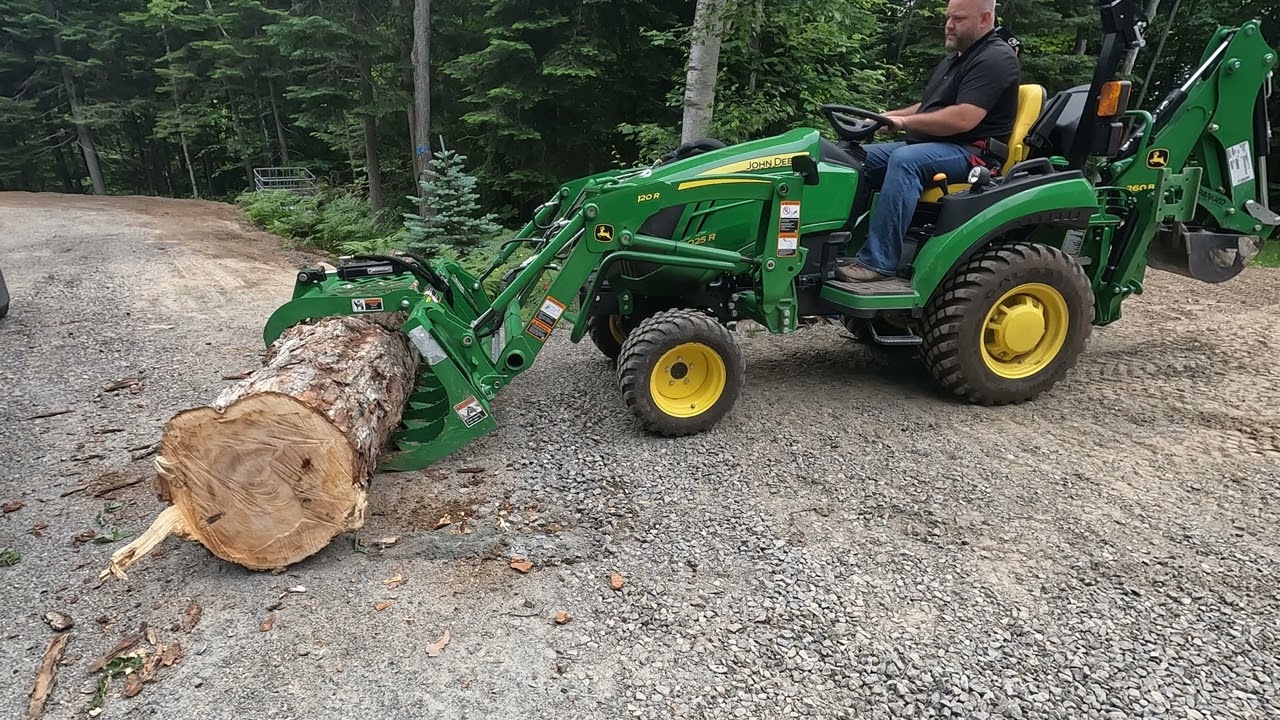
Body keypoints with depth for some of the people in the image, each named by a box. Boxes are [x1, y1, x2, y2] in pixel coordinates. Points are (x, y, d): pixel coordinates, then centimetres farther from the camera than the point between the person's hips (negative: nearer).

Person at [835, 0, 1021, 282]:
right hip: (927, 146, 10)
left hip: (972, 152, -10)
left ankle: (879, 262, -38)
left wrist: (905, 122, -16)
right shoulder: (954, 59, 21)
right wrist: (891, 116, 6)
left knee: (904, 161, -36)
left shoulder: (995, 59, -11)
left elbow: (962, 119, -24)